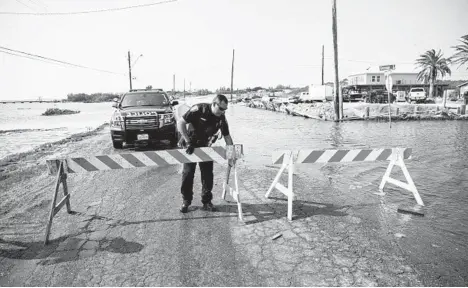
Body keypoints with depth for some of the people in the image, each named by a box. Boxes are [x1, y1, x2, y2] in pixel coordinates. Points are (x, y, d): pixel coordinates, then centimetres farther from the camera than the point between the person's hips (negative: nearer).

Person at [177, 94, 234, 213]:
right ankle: (186, 201, 14)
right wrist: (188, 142, -27)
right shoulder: (199, 109, -26)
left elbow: (227, 136, -1)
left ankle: (206, 201, 15)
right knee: (188, 173, -1)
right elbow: (180, 123, -25)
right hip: (190, 145, -3)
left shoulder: (222, 118, -12)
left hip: (205, 145, 4)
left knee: (207, 174, 1)